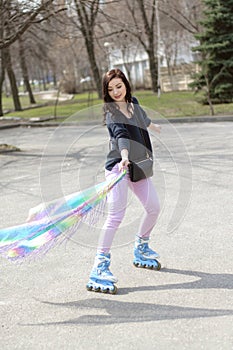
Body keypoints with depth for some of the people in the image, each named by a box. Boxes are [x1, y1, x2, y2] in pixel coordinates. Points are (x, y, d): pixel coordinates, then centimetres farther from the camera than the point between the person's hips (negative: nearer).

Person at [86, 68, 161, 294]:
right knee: (116, 214, -20)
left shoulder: (133, 104, 9)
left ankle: (140, 251, 36)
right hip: (118, 166, -8)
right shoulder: (112, 113, -13)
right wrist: (124, 157, -50)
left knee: (154, 208, 12)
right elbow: (121, 134, -33)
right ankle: (99, 270, -21)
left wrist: (156, 128, 53)